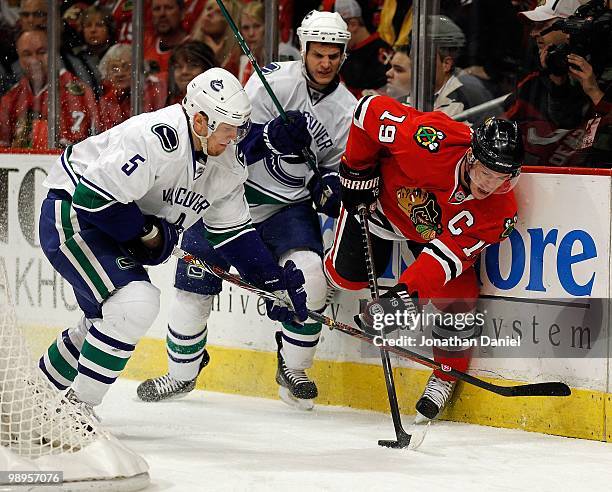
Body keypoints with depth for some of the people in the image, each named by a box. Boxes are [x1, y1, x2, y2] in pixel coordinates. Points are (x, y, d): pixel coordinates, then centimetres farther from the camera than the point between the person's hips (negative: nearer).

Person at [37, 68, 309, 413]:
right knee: (136, 303, -24)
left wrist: (275, 282, 0)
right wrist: (149, 233, -20)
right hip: (70, 212, -10)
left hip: (111, 230, 10)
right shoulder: (157, 139, -31)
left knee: (108, 320, 19)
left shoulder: (229, 162, -2)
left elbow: (234, 232, 8)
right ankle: (77, 407, -15)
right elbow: (93, 197, -33)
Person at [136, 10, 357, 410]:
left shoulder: (347, 111, -1)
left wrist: (329, 184, -11)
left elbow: (336, 166, 12)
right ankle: (182, 374, 22)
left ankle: (292, 370, -1)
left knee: (309, 277, -22)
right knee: (195, 283, 0)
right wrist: (272, 135, -36)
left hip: (288, 207, 2)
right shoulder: (274, 80, -15)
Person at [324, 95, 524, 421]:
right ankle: (329, 279, 39)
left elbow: (448, 254, -36)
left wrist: (409, 291, -49)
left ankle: (446, 377, 12)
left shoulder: (499, 210, -32)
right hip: (384, 193, -1)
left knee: (458, 295, -12)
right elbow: (372, 110, -29)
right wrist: (357, 170, -19)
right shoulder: (434, 140, -43)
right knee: (349, 274, -1)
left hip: (438, 230, 1)